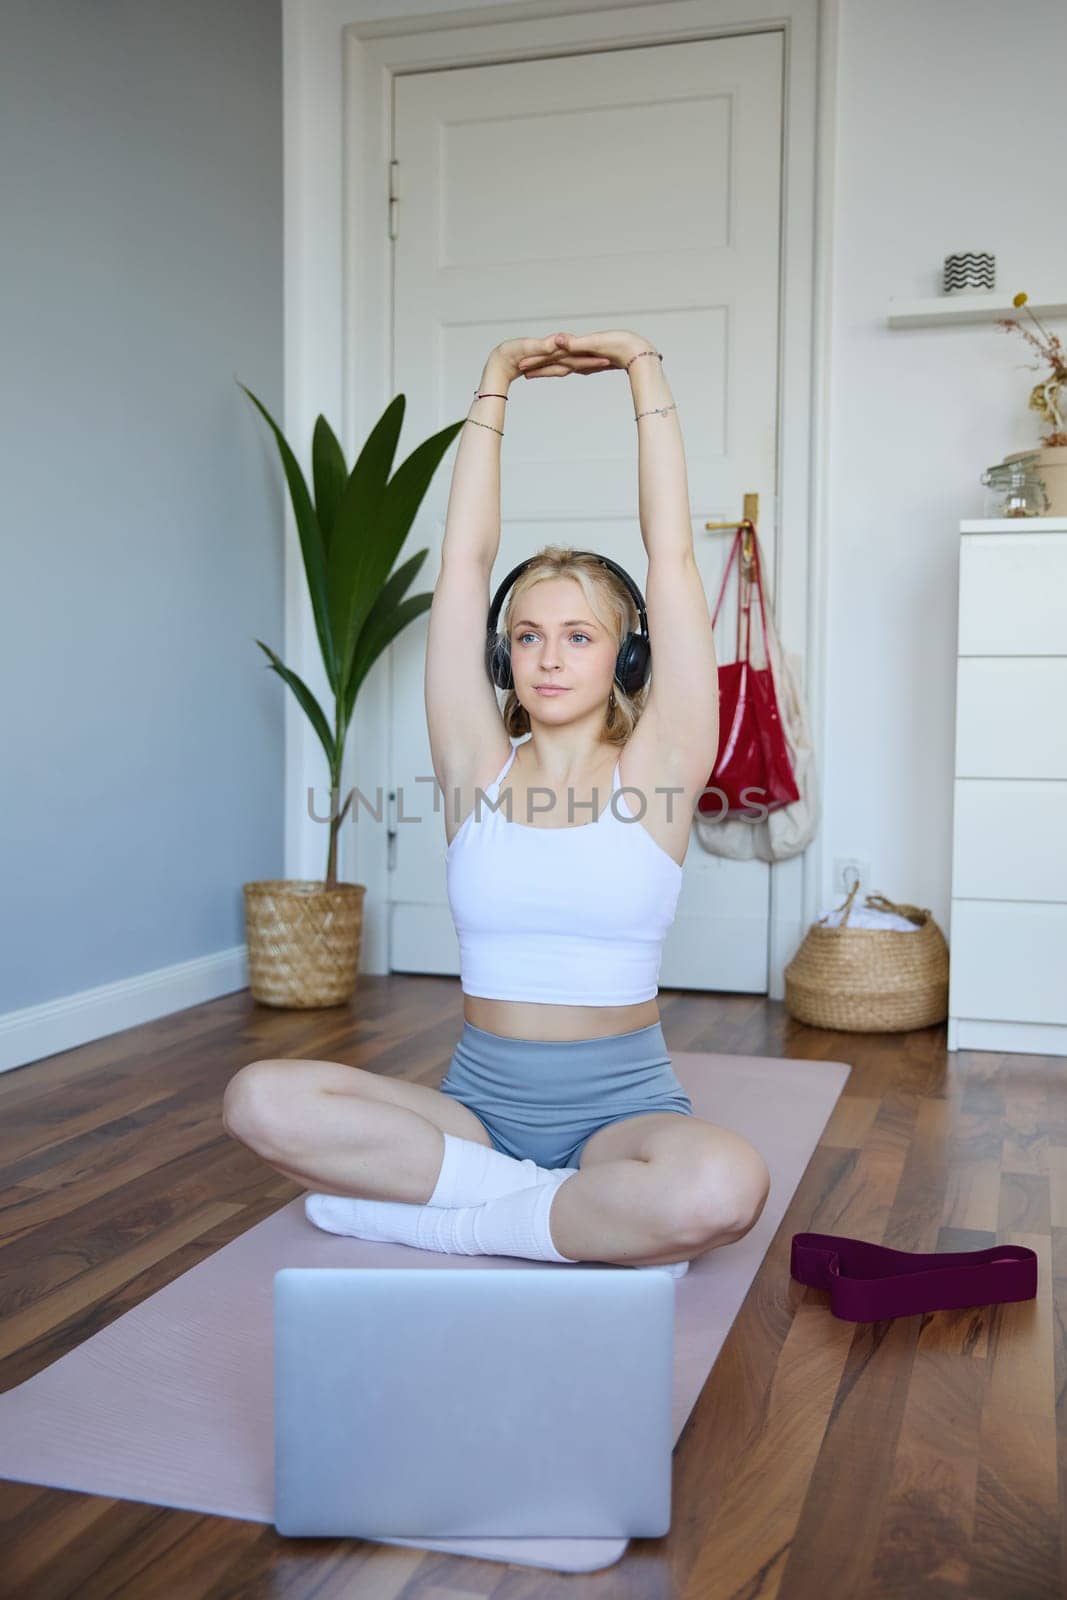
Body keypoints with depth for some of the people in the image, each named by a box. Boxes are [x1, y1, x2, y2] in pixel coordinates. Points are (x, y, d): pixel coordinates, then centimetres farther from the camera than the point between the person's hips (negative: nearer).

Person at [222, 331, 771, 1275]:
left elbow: (672, 556, -4)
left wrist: (645, 372, -1)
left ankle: (413, 1208, -16)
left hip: (623, 1107, -2)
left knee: (723, 1188, -36)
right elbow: (466, 557, 2)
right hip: (479, 1102, 2)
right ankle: (587, 1213, -15)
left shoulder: (656, 768, -1)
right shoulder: (479, 766, 4)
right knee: (261, 1100, -23)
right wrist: (495, 385, 5)